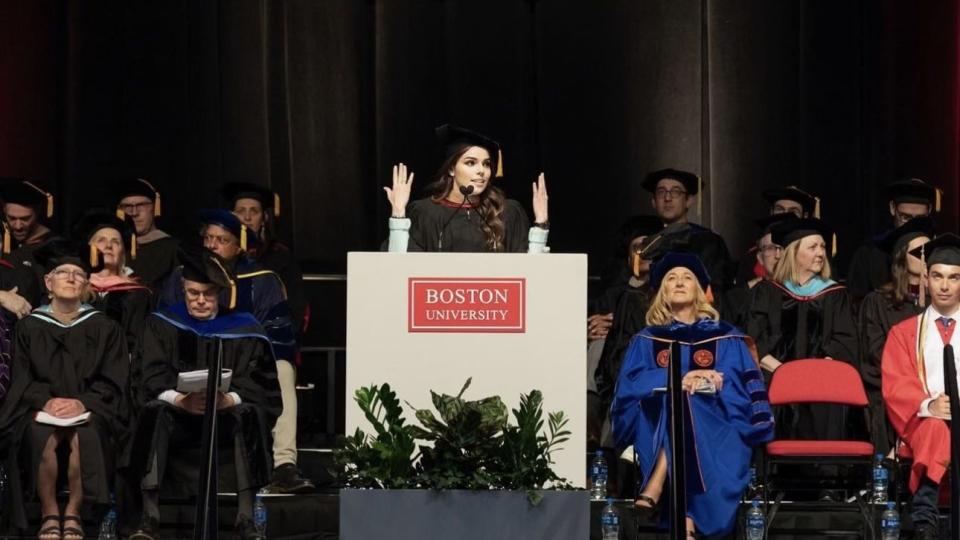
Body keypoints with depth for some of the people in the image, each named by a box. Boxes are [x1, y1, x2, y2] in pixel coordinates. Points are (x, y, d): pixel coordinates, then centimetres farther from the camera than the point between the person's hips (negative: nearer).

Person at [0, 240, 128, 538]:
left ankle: (73, 513, -17)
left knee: (85, 436, -34)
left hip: (88, 409, 0)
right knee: (40, 437, -34)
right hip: (41, 408, 0)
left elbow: (113, 380, 0)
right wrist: (46, 401, -18)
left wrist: (82, 402, -18)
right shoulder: (29, 327, 8)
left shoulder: (104, 328, 7)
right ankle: (49, 514, -17)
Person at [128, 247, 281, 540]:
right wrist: (179, 399, -25)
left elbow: (253, 385, -4)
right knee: (155, 412, -32)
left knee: (247, 414, -32)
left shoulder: (243, 330, 6)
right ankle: (149, 515, -37)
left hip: (226, 417, 0)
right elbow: (152, 381, -3)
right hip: (178, 418, 0)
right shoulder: (162, 325, 8)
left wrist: (228, 400, -27)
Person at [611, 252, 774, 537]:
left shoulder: (725, 337, 19)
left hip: (714, 430, 0)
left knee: (685, 402, -33)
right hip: (657, 426, 0)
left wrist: (714, 381, -16)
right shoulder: (647, 340, 19)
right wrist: (678, 380, -16)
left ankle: (655, 489, -45)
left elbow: (743, 385, 6)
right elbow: (630, 384, 1)